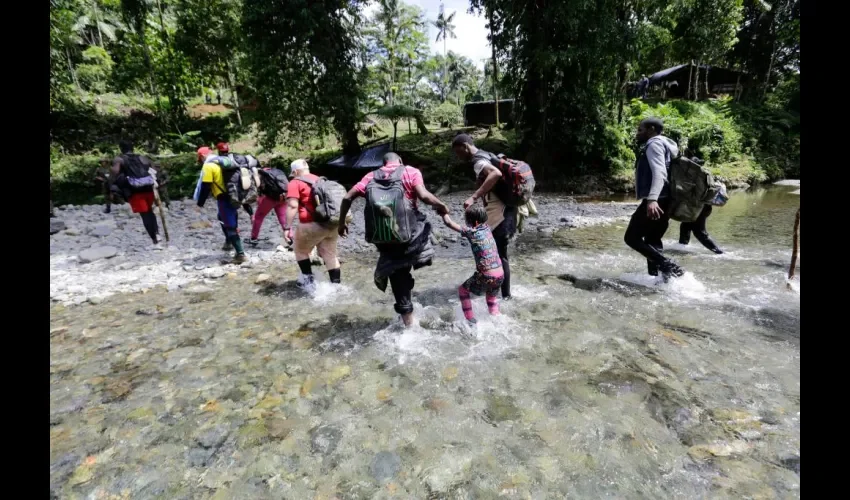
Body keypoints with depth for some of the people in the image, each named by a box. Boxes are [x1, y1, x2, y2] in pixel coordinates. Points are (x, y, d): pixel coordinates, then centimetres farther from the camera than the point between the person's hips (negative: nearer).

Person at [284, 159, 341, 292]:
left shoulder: (295, 183, 0)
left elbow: (292, 206, -12)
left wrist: (287, 227, -12)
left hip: (312, 225, -6)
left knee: (301, 251, 16)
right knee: (330, 254, 13)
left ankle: (309, 281, 15)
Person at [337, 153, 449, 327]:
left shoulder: (371, 177, 12)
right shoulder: (410, 172, 3)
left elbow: (347, 198, 5)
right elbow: (423, 196, -15)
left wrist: (342, 222, 17)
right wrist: (442, 206, 2)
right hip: (410, 231, -3)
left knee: (397, 276, 15)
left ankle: (407, 319, 22)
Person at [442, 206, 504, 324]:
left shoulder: (471, 232, -9)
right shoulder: (487, 228, 8)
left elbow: (449, 223, -4)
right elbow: (479, 215, 31)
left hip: (486, 276, -6)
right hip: (500, 275, 7)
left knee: (462, 290, 16)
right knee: (492, 296, 35)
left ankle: (471, 320, 15)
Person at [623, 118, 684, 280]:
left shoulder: (654, 143, -4)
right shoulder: (663, 145, 27)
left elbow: (659, 172, -21)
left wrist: (652, 199, -34)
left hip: (656, 201, -10)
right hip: (662, 201, 10)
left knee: (632, 237, -10)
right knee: (652, 241, 13)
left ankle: (669, 266, -15)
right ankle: (655, 276, 15)